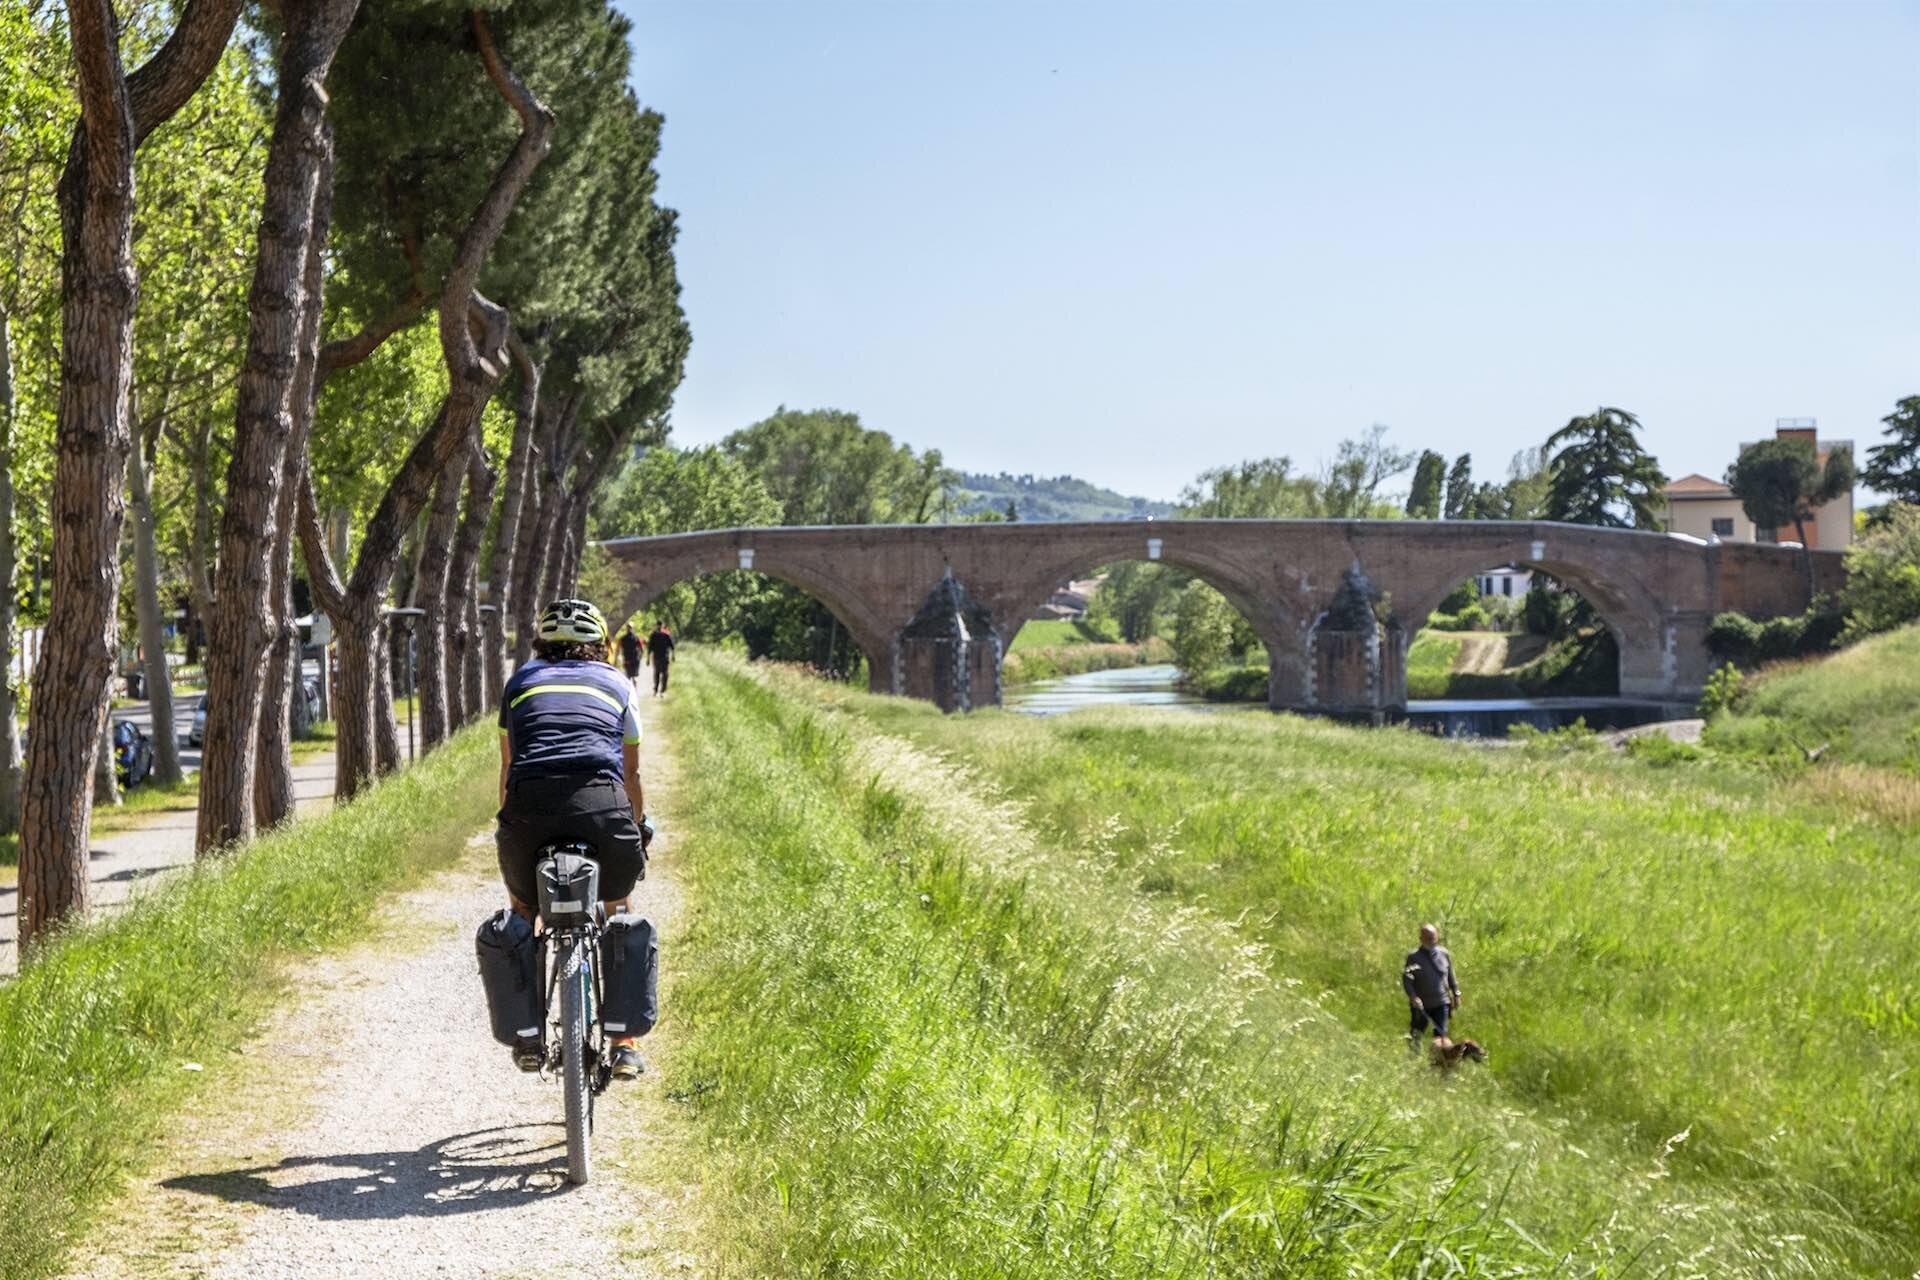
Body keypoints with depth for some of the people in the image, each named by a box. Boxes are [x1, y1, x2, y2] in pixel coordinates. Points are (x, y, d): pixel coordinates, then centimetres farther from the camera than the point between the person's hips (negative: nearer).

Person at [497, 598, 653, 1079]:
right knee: (618, 911, 24)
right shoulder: (616, 684, 27)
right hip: (600, 801, 0)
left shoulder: (522, 681, 28)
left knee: (523, 910, 26)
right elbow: (631, 774, 32)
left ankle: (528, 1034, 21)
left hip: (529, 805, 0)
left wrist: (510, 827, 47)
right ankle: (623, 1043, 20)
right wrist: (638, 833, 47)